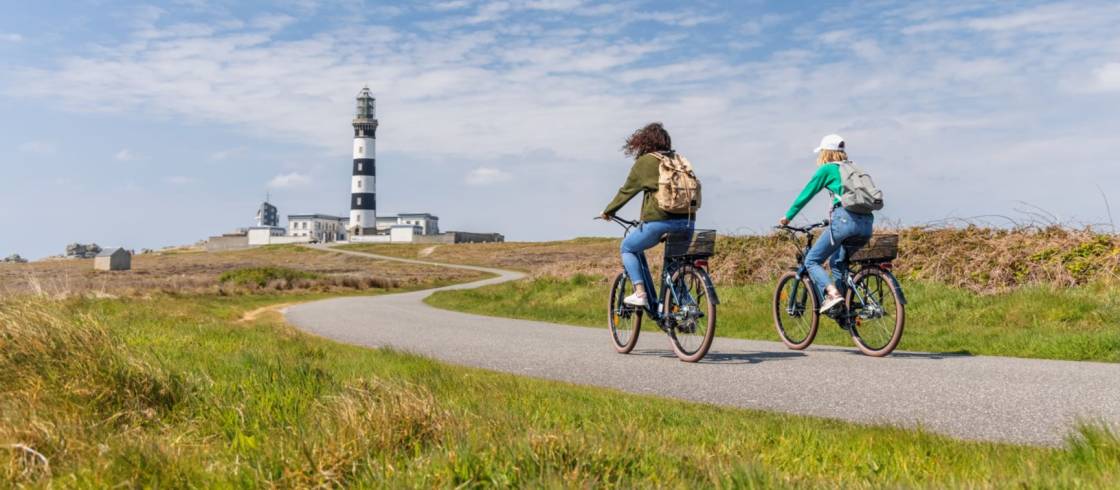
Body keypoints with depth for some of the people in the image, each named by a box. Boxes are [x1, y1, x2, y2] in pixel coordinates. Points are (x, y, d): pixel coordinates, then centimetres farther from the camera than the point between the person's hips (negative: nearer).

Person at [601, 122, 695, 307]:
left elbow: (627, 190, 9)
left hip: (659, 220, -5)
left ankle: (640, 293, 5)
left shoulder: (645, 162, 4)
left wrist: (607, 211, 22)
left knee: (628, 248, 16)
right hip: (688, 221, 5)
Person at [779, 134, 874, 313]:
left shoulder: (826, 169, 8)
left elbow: (805, 195, 11)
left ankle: (832, 294, -20)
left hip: (845, 219, -7)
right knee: (837, 262, 26)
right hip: (866, 224, 7)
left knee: (812, 260, 3)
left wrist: (787, 217, 22)